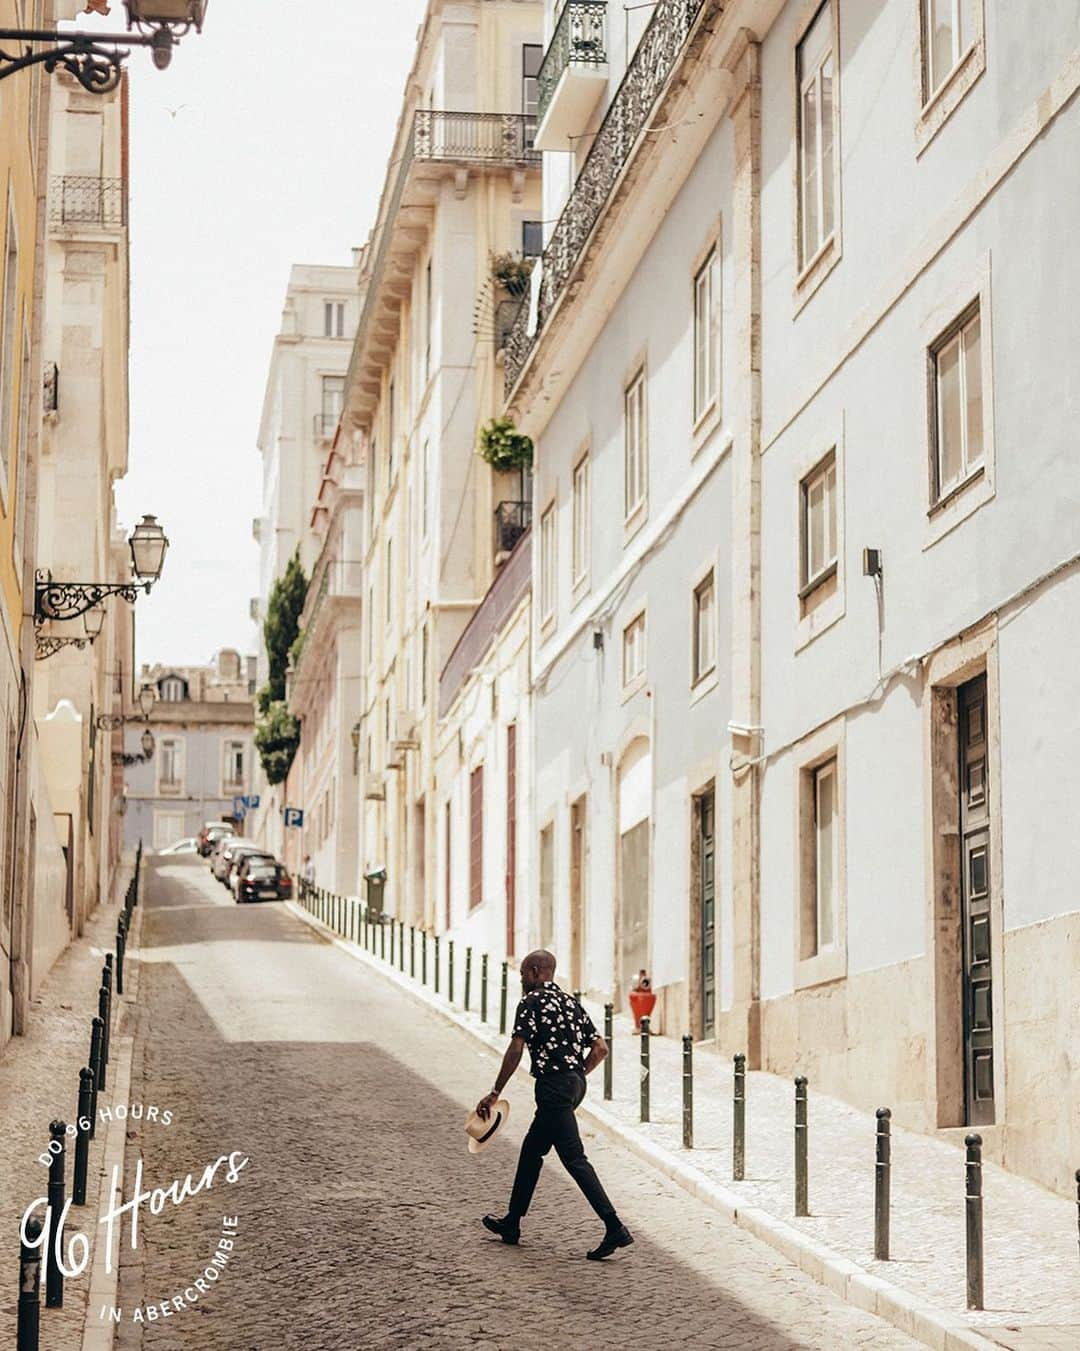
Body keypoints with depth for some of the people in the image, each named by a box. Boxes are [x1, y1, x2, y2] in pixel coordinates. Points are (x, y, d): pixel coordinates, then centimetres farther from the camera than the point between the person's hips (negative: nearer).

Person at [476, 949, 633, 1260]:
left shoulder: (532, 1002, -7)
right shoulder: (570, 1002, 15)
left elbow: (515, 1050, -15)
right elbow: (600, 1048, 12)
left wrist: (495, 1094, -10)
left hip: (553, 1087, -9)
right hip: (575, 1084, 9)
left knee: (574, 1159, -11)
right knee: (531, 1150, 20)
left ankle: (615, 1228, -19)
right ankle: (512, 1223, 29)